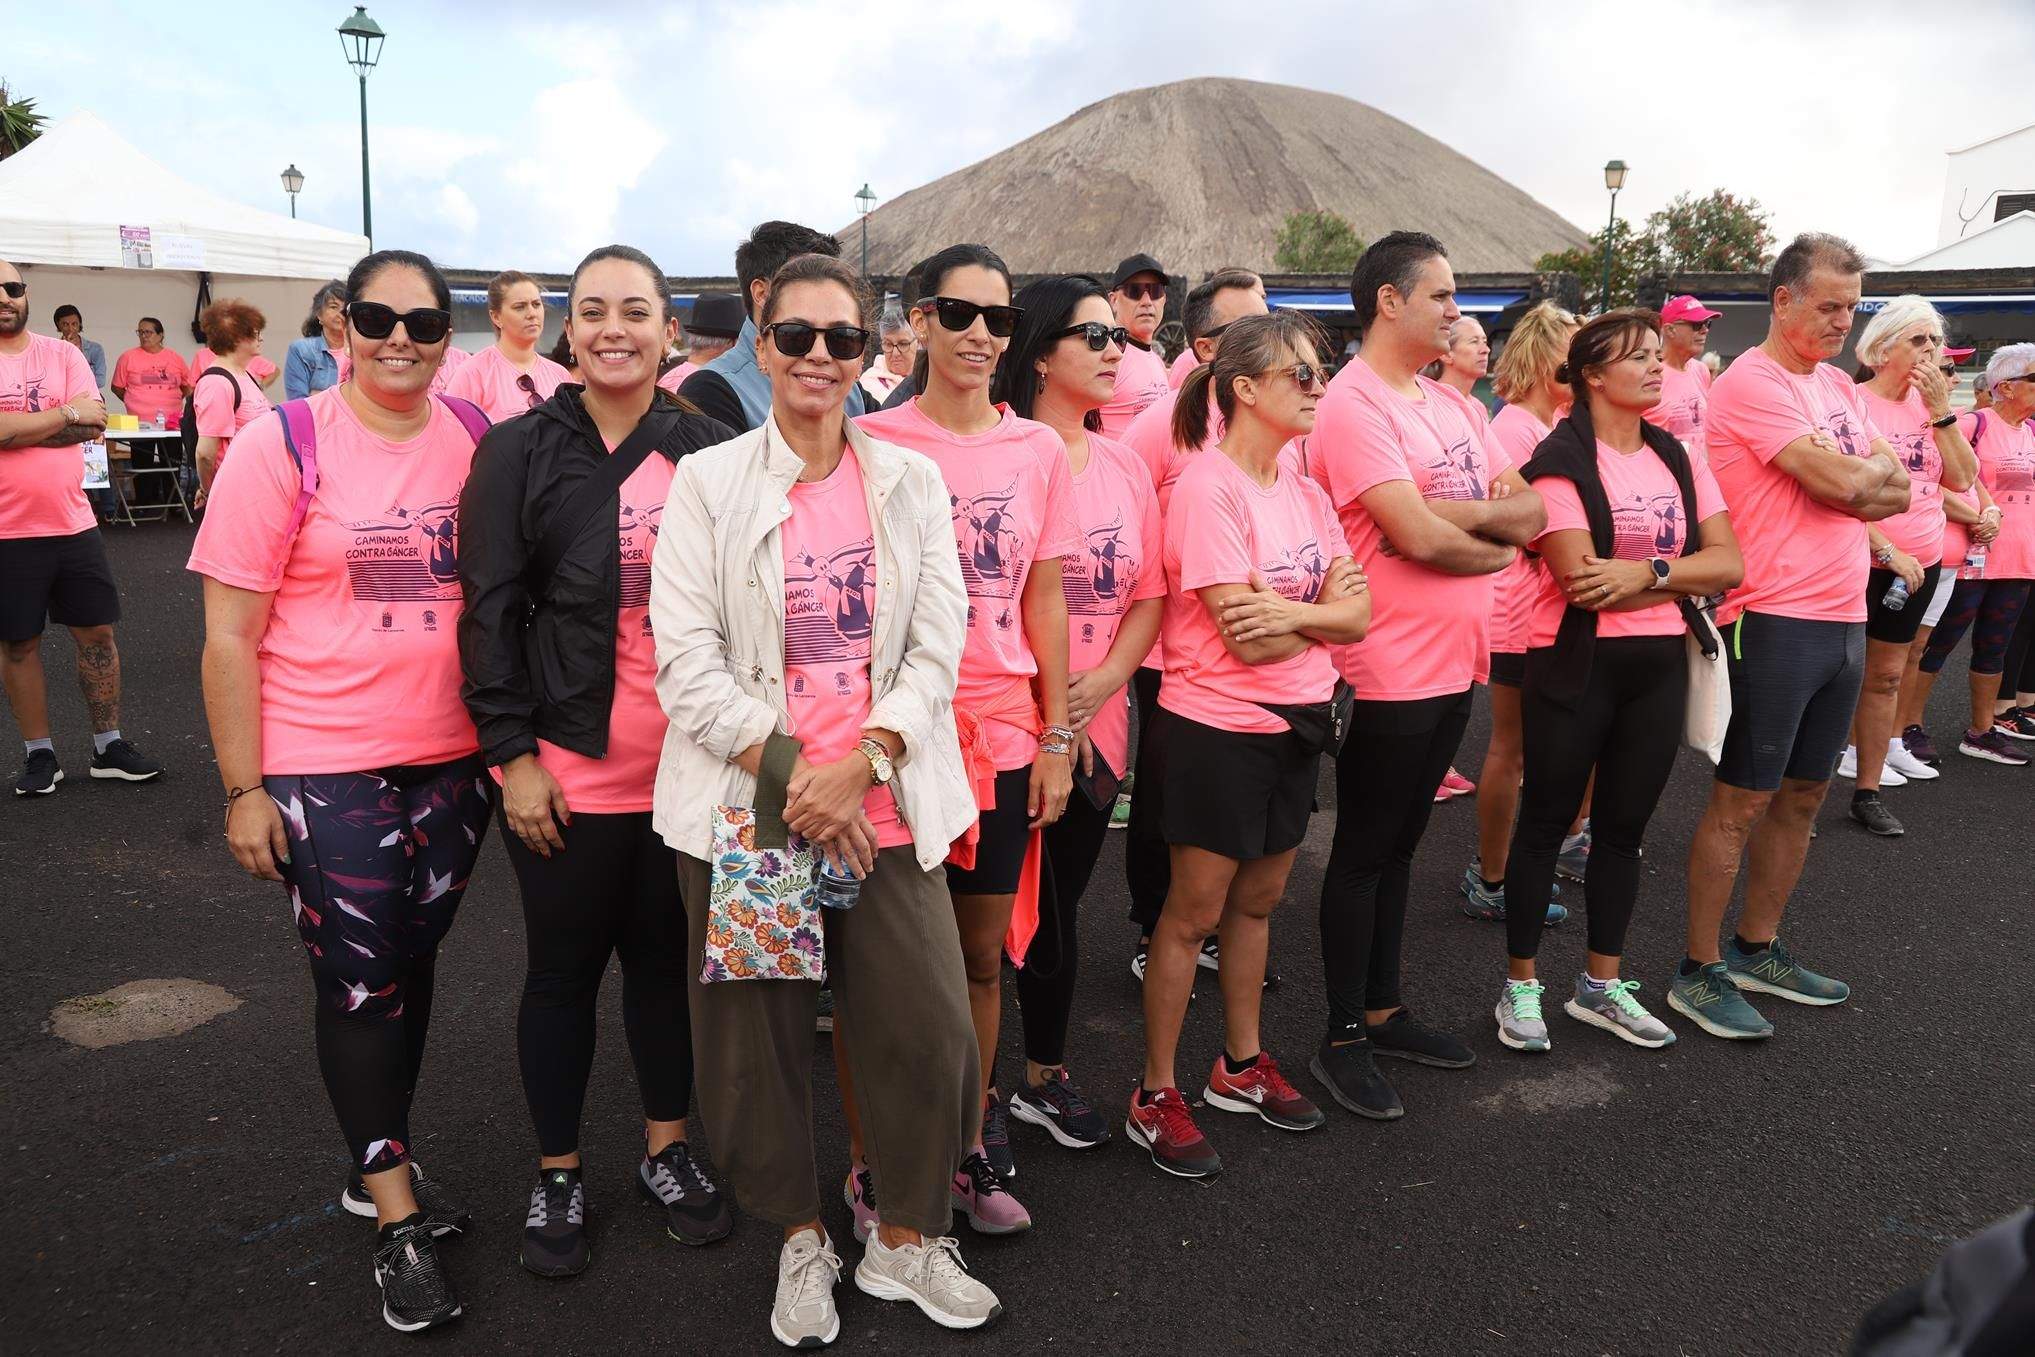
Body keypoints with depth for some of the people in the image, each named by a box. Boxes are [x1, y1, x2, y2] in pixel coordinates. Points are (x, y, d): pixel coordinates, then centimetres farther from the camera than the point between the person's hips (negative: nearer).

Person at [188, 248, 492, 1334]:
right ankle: (397, 1222, 18)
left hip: (454, 755, 4)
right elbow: (230, 636, -8)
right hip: (323, 764, -4)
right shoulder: (284, 446, -9)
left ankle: (378, 1167, 35)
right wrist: (244, 788, -11)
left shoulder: (479, 441, 2)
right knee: (359, 980, 2)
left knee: (412, 961, 15)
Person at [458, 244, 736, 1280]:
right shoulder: (518, 452, -2)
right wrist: (512, 753, -9)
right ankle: (557, 1176, 28)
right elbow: (490, 612, -4)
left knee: (666, 954, 14)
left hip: (688, 766, 2)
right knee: (564, 966, 11)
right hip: (564, 768, -1)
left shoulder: (710, 452, 2)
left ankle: (667, 1149, 33)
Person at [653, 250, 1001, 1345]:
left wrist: (859, 764, -12)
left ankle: (904, 1240, 26)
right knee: (760, 1037, 8)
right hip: (745, 804, -1)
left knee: (928, 1028, 2)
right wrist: (787, 769, -14)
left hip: (883, 804, 2)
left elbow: (936, 648, 1)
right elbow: (686, 659, -6)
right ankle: (801, 1241, 32)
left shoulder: (912, 482, 7)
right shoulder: (707, 481, 0)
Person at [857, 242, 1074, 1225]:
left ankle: (969, 1144, 31)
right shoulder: (874, 441, -4)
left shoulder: (1037, 450, 4)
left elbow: (1045, 601, 7)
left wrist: (1057, 739, 4)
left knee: (980, 956, 13)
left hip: (1001, 733, 3)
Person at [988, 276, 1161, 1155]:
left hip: (1094, 723, 6)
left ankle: (1045, 1076, 32)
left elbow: (1150, 594, 9)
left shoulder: (1126, 468, 9)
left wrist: (1103, 682, -7)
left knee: (1061, 907, 16)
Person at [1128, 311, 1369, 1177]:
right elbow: (1249, 640, -22)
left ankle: (1241, 1066, 35)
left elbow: (1356, 617, -1)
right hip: (1218, 726, -7)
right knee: (1195, 911, 2)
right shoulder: (1206, 488, -17)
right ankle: (1155, 1097, 16)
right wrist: (1325, 607, -6)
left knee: (1257, 899, 18)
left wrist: (1290, 611, -19)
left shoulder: (1302, 489, 7)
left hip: (1295, 722, 7)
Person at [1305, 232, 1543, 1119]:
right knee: (1364, 854, 4)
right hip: (1387, 671, -8)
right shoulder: (1353, 405, -14)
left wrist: (1455, 510, -15)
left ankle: (1384, 1012, 31)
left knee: (1399, 846, 17)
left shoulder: (1453, 406, 12)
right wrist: (1497, 546, -4)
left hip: (1453, 662, 8)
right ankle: (1343, 1040, 16)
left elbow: (1529, 514, 4)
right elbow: (1416, 536, -22)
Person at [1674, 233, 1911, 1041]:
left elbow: (1898, 490, 9)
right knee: (1741, 800, -2)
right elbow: (1843, 482, -19)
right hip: (1774, 620, -8)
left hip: (1844, 621, 8)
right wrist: (1875, 471, 2)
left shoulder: (1837, 386, 16)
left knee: (1802, 796, 14)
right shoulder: (1751, 383, -11)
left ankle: (1757, 949, 27)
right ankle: (1699, 973, 7)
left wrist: (1850, 482, -10)